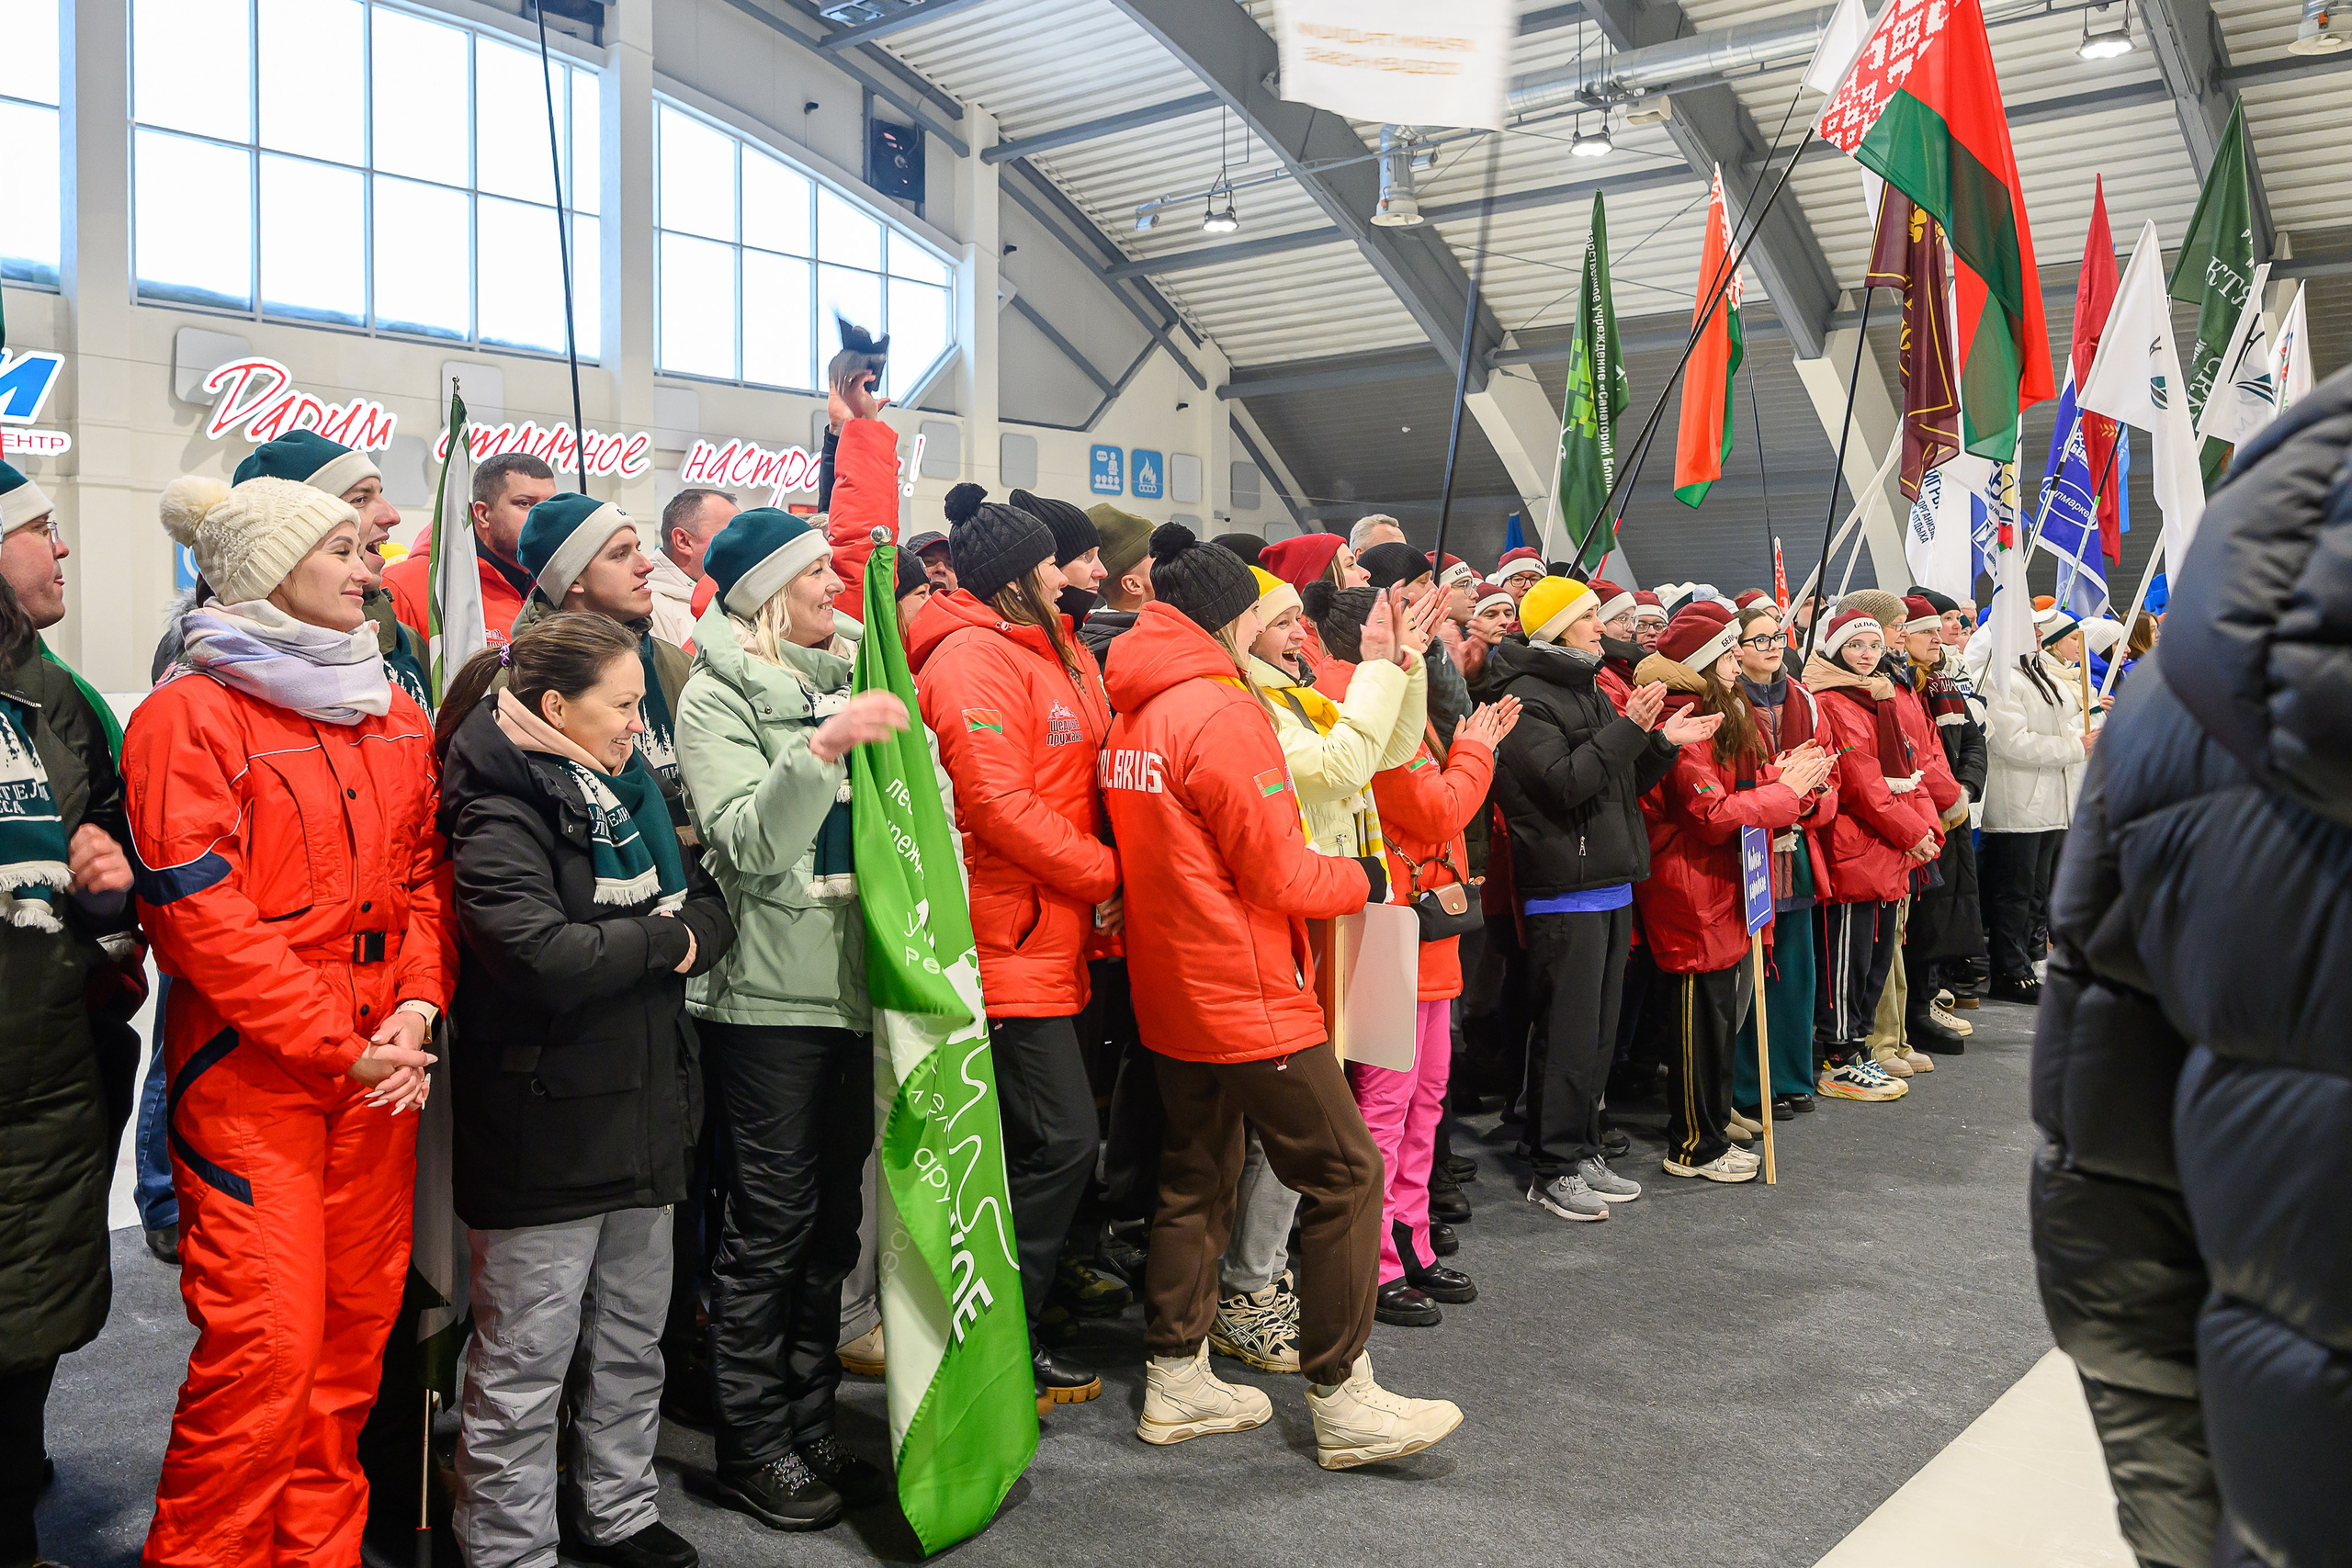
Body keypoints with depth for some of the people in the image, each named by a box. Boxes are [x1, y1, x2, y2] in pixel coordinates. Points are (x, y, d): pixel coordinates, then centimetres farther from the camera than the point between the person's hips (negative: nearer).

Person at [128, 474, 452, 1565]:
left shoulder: (395, 717, 14)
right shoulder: (190, 716, -6)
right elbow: (197, 914, -13)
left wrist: (417, 1007, -3)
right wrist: (343, 1049, -13)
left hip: (380, 1063, 6)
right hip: (250, 1066, -6)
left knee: (355, 1327, 10)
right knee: (265, 1340, -7)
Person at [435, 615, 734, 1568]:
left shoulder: (625, 792, 12)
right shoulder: (501, 809, -14)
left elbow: (711, 910, 12)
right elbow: (541, 957, -27)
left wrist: (690, 935, -11)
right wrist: (661, 939, -12)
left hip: (642, 1113, 8)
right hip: (546, 1125, -8)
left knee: (632, 1346, 20)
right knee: (526, 1368, 4)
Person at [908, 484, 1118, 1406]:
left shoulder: (1049, 653, 18)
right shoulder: (974, 656, -14)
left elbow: (1080, 784, 22)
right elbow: (997, 804, -22)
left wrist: (1098, 879, 6)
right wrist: (1104, 874, -14)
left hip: (1050, 939, 10)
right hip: (1008, 942, -10)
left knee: (1053, 1140, 14)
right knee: (1060, 1140, -8)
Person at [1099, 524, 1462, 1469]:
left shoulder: (1131, 718, 9)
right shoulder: (1219, 710, -18)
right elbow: (1280, 876, -17)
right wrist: (1366, 878, 1)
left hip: (1172, 993, 9)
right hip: (1249, 995, -9)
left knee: (1197, 1177, 17)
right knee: (1344, 1174, 1)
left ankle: (1177, 1382, 25)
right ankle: (1343, 1402, 8)